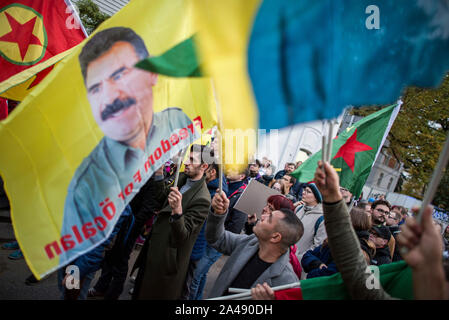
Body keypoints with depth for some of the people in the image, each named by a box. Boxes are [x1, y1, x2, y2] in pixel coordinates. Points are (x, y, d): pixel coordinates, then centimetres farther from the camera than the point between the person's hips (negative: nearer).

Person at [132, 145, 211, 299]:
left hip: (168, 257, -8)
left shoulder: (202, 199, -26)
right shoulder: (181, 177, -1)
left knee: (155, 293, 13)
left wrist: (177, 211, -45)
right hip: (154, 246, 8)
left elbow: (183, 236, -28)